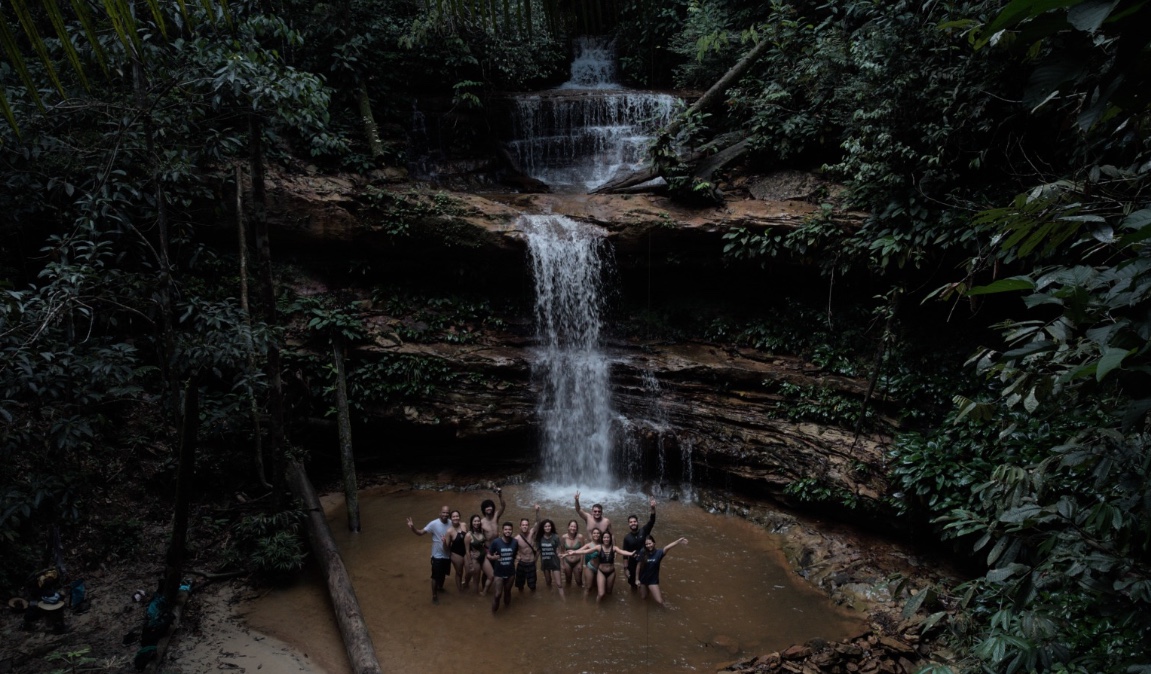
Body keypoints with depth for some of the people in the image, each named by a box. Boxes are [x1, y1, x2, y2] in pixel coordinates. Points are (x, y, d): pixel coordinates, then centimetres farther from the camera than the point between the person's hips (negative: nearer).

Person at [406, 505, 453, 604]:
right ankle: (434, 596, 26)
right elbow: (421, 532, -23)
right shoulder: (434, 524, -21)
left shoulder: (451, 524, -8)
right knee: (435, 577, 6)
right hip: (437, 556, -4)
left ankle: (440, 588, 51)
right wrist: (413, 528, -41)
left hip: (447, 555, 4)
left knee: (443, 574, 24)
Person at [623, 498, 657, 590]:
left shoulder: (644, 531, -10)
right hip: (632, 564, 0)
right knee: (633, 583, 10)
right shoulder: (627, 538, -9)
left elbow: (652, 521, -25)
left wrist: (653, 508, -41)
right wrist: (626, 568, -6)